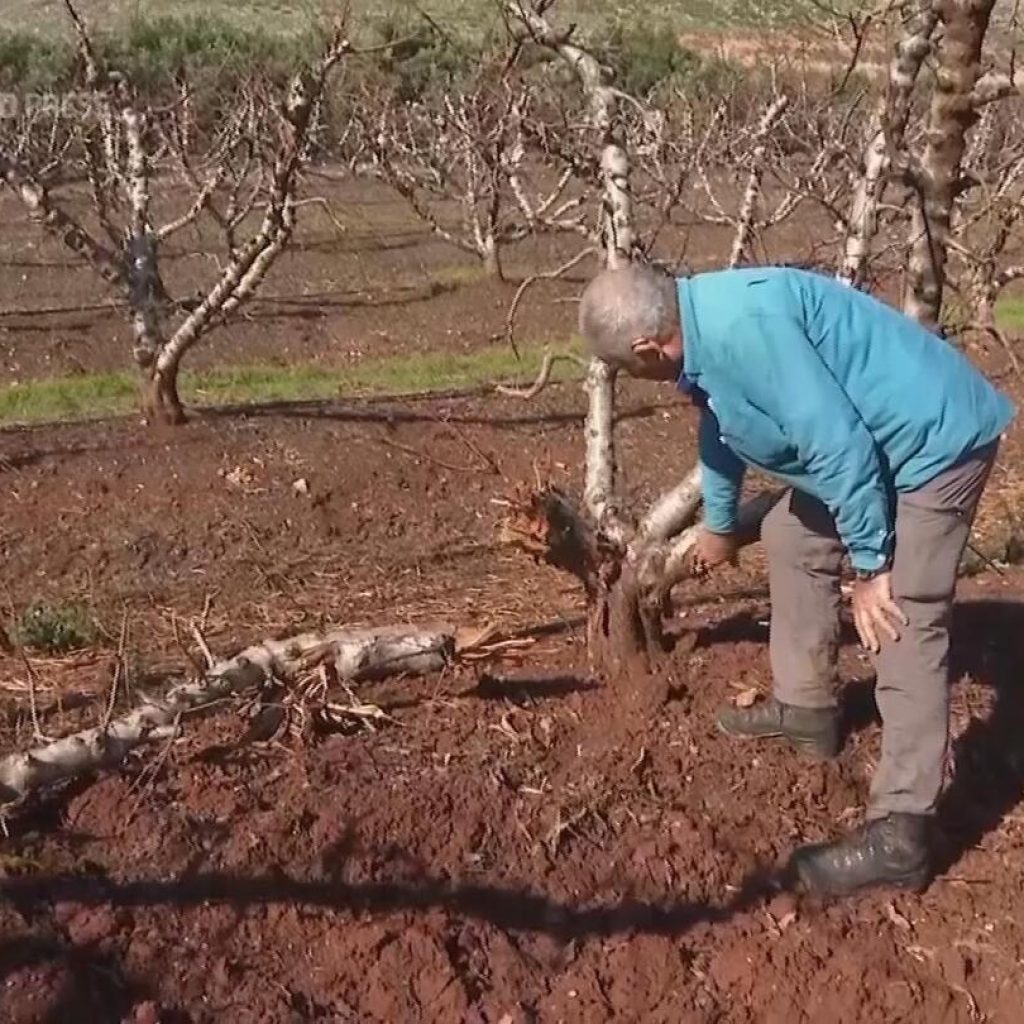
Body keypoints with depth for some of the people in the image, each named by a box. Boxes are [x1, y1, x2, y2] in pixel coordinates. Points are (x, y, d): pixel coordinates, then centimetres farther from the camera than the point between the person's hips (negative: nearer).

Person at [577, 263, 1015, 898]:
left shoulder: (743, 327, -29)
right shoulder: (703, 323, 5)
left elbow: (838, 442, -29)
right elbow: (721, 429, 23)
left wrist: (868, 566, -19)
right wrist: (719, 525, 39)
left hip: (935, 438, -11)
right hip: (871, 439, 11)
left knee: (903, 627, -13)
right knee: (792, 537, 21)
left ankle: (900, 835, -9)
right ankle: (806, 708, 32)